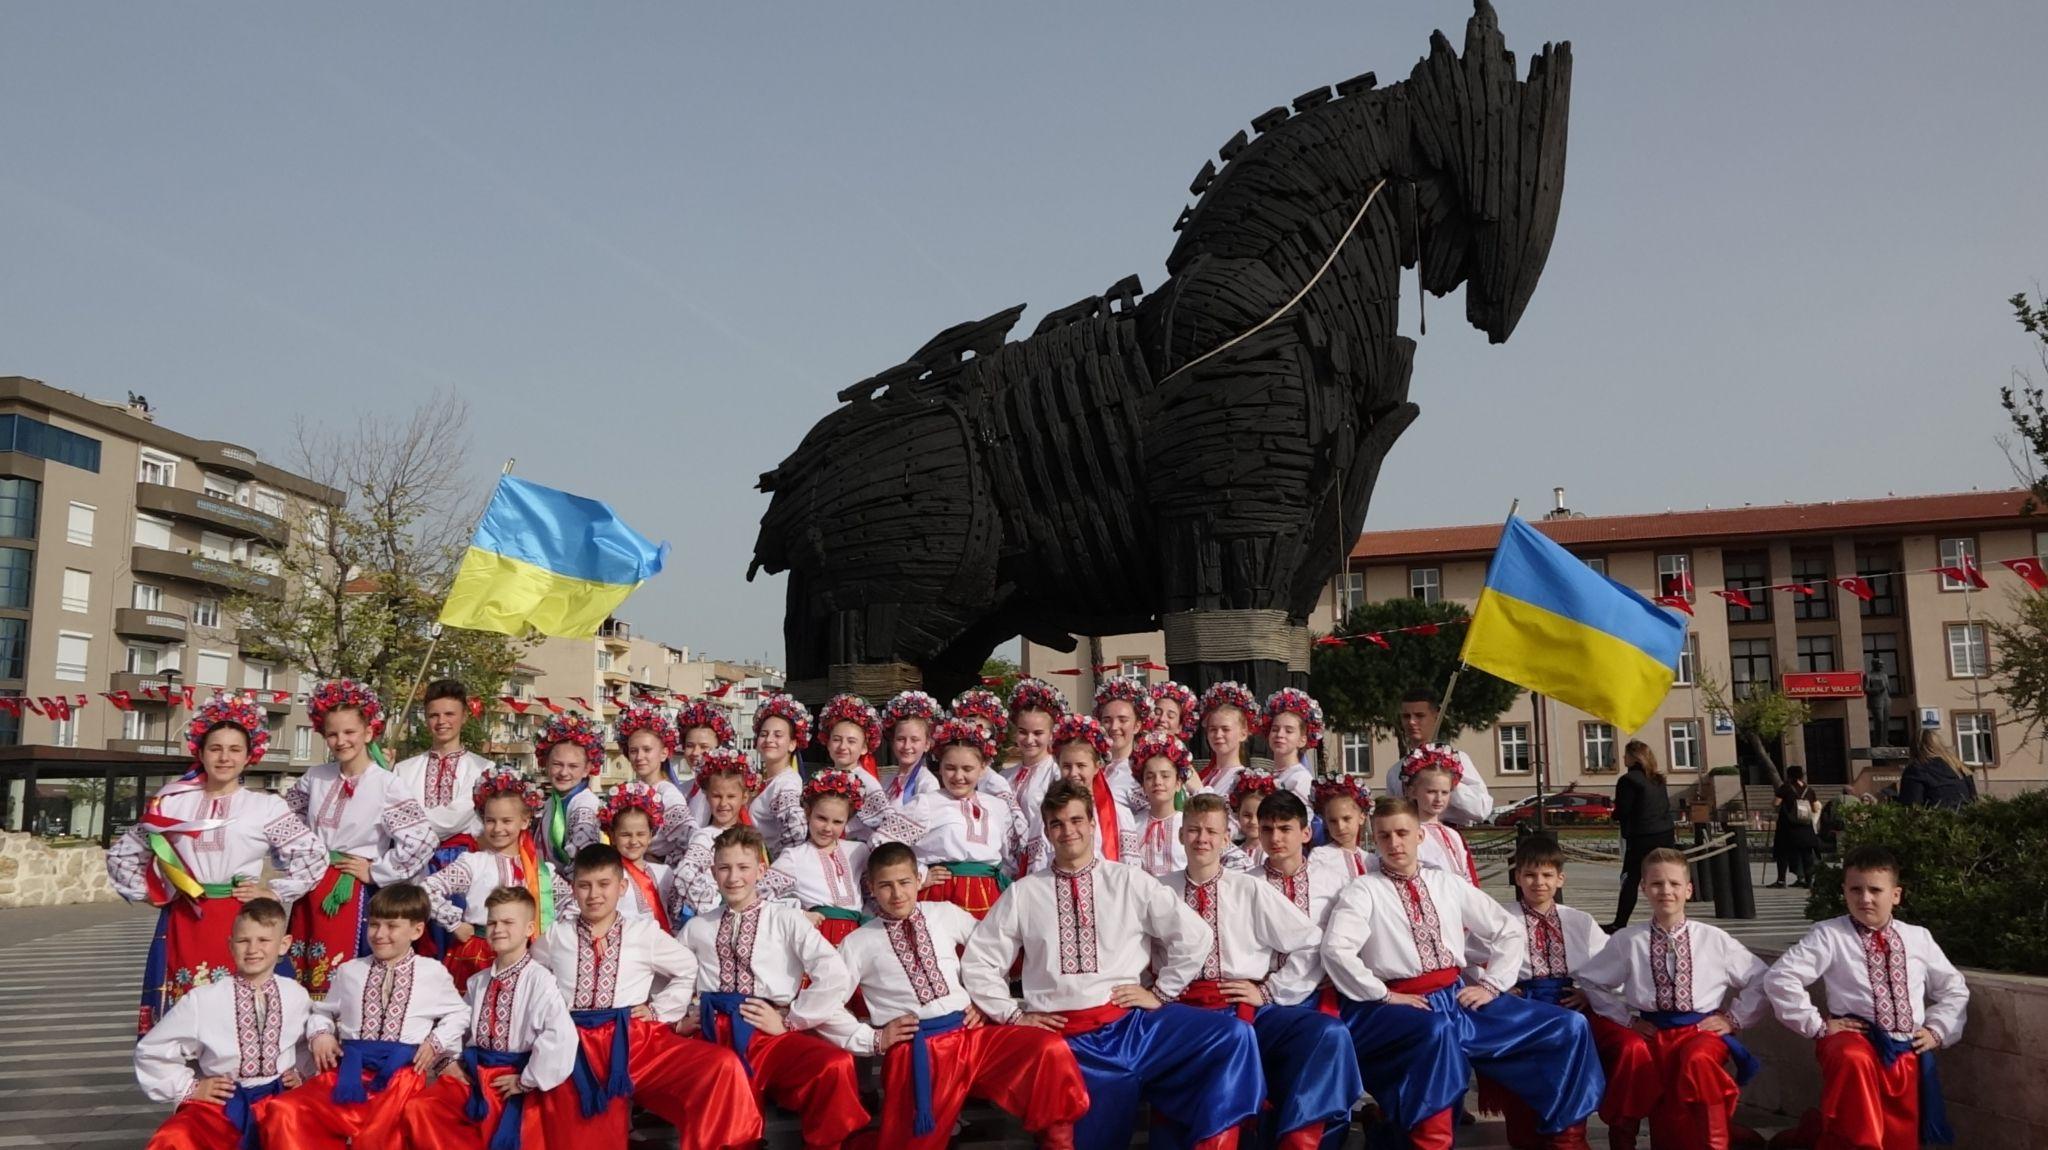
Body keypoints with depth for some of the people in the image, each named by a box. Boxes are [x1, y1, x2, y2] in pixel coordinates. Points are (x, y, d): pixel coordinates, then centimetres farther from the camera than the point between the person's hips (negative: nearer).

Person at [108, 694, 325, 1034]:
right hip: (182, 923, 3)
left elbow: (313, 856, -1)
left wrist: (275, 893, -4)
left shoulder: (266, 807, 0)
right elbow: (121, 854, 19)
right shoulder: (171, 804, 8)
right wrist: (145, 892, 10)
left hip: (240, 924, -2)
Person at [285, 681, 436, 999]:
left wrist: (376, 872, -13)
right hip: (309, 889, 6)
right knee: (299, 977, 14)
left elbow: (423, 841, -22)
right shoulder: (316, 778, 4)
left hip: (351, 894, -6)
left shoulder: (387, 785, -14)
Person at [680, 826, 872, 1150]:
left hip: (771, 1035, -2)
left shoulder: (786, 920, 7)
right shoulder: (697, 927, 19)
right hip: (713, 1037, 2)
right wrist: (677, 1015, 9)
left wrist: (789, 1021, -5)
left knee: (835, 1067, -33)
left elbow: (836, 978, -5)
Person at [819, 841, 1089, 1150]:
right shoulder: (858, 943, 8)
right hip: (914, 1050, -2)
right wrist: (872, 1039, -3)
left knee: (1050, 1050, -20)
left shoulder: (946, 914, 15)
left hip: (972, 1032, 3)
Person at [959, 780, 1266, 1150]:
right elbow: (977, 962, 11)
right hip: (1067, 1038, 0)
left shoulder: (1130, 881, 7)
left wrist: (1160, 993, 2)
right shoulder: (1022, 893, 9)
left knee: (1233, 1036, -22)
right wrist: (1013, 1015, 2)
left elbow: (1194, 936, 6)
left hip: (1135, 1022, 0)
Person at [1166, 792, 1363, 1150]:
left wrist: (1269, 991, 1)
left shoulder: (1251, 889, 9)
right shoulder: (1162, 891, 12)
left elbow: (1312, 943, 7)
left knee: (1329, 1032, -25)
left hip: (1250, 1008, 2)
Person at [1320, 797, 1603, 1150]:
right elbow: (1335, 950, -17)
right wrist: (1382, 996, -16)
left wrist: (1491, 985, 6)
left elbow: (1510, 932, 18)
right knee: (1436, 1030, -42)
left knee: (1569, 1027, -2)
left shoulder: (1448, 884, 14)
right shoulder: (1364, 891, -1)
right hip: (1401, 1006, -5)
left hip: (1458, 998, 6)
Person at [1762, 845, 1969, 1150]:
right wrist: (1816, 1025, -12)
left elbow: (1954, 989, 24)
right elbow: (1779, 978, -10)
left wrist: (1936, 1031, 9)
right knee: (1853, 1059, -42)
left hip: (1907, 1050, 5)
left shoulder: (1918, 938, 11)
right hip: (1853, 1036, -4)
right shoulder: (1829, 935, -3)